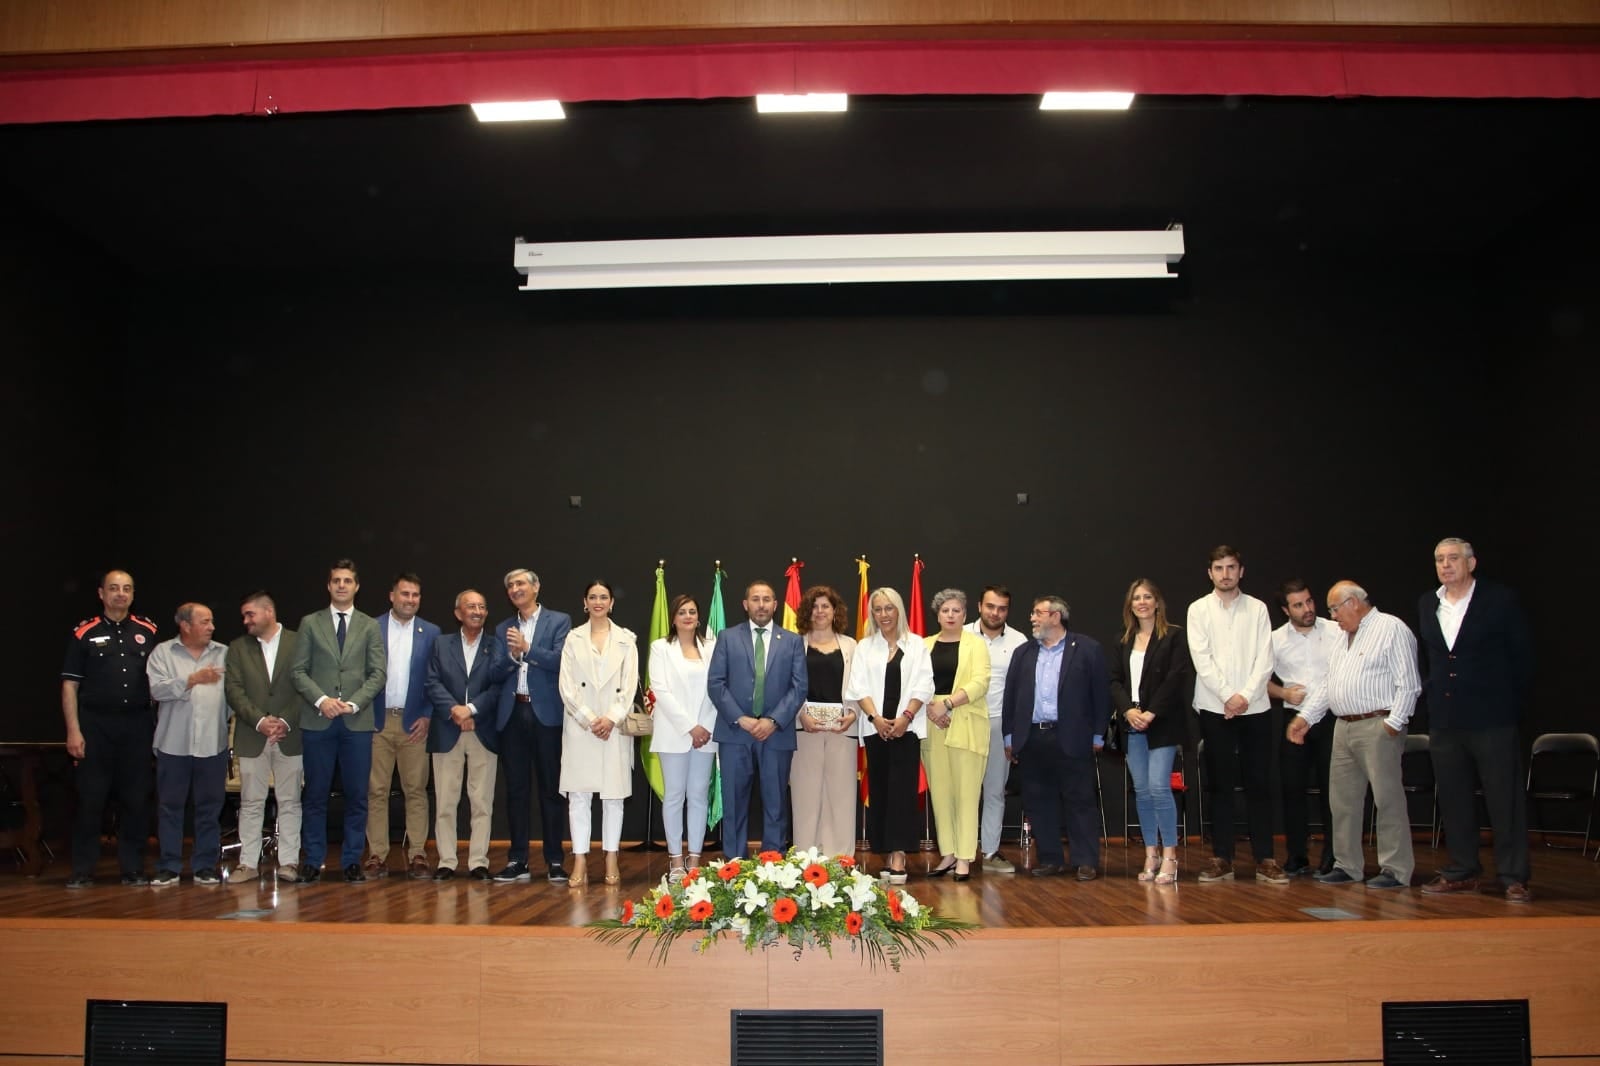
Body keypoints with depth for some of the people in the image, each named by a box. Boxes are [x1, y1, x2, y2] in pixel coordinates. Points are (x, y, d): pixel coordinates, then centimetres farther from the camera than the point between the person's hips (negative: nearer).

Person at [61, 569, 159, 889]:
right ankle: (83, 870, 11)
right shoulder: (85, 632, 3)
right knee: (90, 799, 1)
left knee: (136, 799, 4)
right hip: (95, 725, -2)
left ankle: (133, 868, 14)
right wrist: (73, 731, -7)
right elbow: (69, 685, 1)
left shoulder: (147, 631, 9)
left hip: (138, 725, 2)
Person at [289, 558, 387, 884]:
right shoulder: (310, 623, 9)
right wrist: (321, 700, -12)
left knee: (357, 795, 2)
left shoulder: (370, 627, 10)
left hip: (357, 722, 0)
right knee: (316, 794, 3)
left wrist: (354, 703, -11)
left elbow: (378, 673, 3)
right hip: (318, 721, 0)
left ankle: (352, 860, 10)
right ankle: (313, 861, 12)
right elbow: (298, 670, 3)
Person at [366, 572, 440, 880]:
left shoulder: (431, 633, 7)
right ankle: (377, 856, 7)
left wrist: (427, 716, -3)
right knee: (376, 791, 1)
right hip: (377, 721, -1)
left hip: (414, 722, 1)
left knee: (416, 790, 2)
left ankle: (417, 855, 6)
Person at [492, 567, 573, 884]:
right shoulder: (503, 629, 17)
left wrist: (527, 648, -14)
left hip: (546, 713, -4)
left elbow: (560, 661, -9)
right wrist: (511, 656, -9)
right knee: (516, 789, 7)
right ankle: (517, 861, 13)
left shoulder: (559, 621, 4)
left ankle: (554, 861, 6)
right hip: (512, 714, 4)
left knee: (551, 789, 1)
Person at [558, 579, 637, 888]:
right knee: (579, 794, -2)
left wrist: (611, 718, -11)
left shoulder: (626, 639, 7)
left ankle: (611, 859, 11)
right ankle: (580, 862, 2)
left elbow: (630, 684, 1)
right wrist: (589, 720, -9)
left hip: (615, 726, 0)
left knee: (614, 794, 3)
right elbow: (567, 686, 1)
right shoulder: (573, 638, 7)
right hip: (580, 726, 0)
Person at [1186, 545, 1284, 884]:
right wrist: (1228, 696, -11)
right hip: (1215, 708, 0)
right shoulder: (1199, 609, 5)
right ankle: (1221, 858, 8)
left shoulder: (1257, 608, 7)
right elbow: (1201, 659, -4)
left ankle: (1264, 859, 7)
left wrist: (1246, 695, -12)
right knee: (1219, 784, 3)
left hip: (1255, 707, 1)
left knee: (1259, 783, 2)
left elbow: (1265, 659, 0)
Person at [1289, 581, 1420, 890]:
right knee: (1342, 800, 10)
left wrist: (1393, 724, -17)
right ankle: (1347, 865, 19)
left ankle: (1396, 869, 4)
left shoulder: (1391, 629, -6)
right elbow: (1327, 686, 22)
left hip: (1377, 727, -9)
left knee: (1388, 799, -4)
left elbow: (1408, 684, -12)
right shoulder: (1343, 638, 21)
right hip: (1344, 727, 9)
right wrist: (1306, 717, 14)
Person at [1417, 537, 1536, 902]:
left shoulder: (1501, 599, -3)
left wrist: (1512, 705, -2)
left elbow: (1523, 656, -1)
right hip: (1444, 720, 5)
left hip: (1491, 720, -5)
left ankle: (1513, 877, 6)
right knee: (1453, 800, 9)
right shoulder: (1426, 605, 10)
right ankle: (1461, 872, 19)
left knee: (1505, 799, 0)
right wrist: (1432, 694, 10)